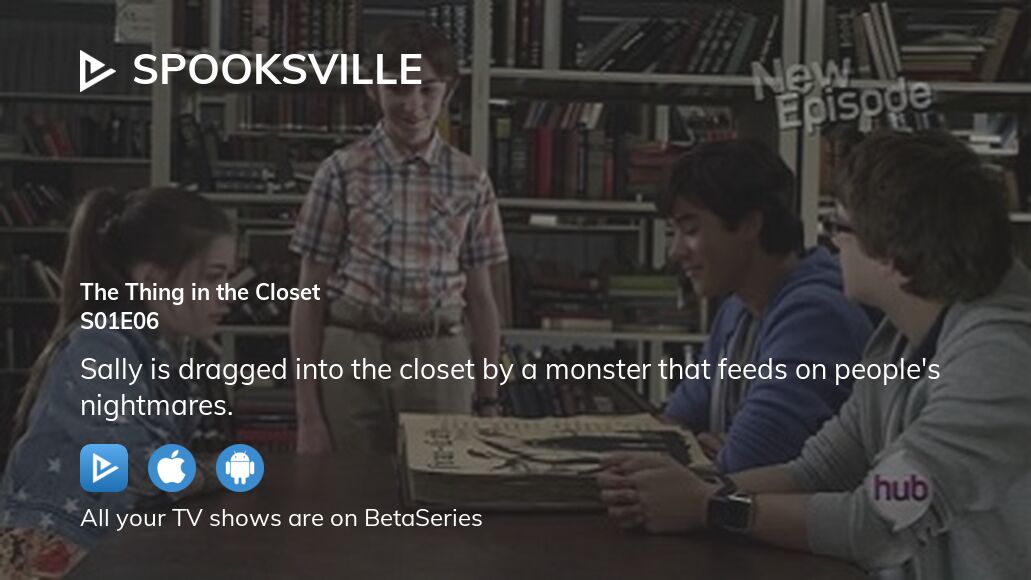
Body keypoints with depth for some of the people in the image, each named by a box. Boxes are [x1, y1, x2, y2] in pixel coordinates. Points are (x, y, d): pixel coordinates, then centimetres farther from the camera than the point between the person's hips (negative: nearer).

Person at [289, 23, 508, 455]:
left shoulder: (470, 181, 5)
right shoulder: (343, 171, 0)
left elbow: (480, 298, 9)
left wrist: (488, 402, 7)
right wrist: (308, 413, -4)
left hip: (439, 360, 1)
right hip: (352, 356, -1)